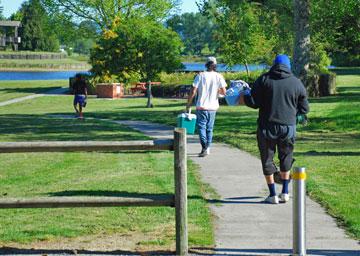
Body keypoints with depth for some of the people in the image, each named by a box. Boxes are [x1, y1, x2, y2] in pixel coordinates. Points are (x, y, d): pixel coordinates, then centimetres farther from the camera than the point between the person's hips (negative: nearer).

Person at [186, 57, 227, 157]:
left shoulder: (200, 75, -7)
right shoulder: (218, 76, -2)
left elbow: (193, 92, -9)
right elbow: (224, 92, -5)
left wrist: (188, 104, 0)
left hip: (201, 106, -3)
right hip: (213, 107, 3)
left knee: (201, 126, 0)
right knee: (210, 128, 16)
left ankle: (204, 148, -18)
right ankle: (208, 148, 19)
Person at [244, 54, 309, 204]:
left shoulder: (264, 80, -2)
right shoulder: (297, 83, 2)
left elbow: (252, 102, -6)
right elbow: (304, 109, 6)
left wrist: (246, 95, 14)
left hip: (267, 127, -2)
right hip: (288, 127, 2)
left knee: (267, 159, 10)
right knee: (286, 158, 20)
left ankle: (273, 195, 9)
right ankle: (285, 193, 19)